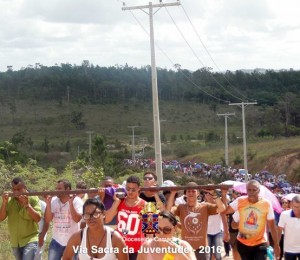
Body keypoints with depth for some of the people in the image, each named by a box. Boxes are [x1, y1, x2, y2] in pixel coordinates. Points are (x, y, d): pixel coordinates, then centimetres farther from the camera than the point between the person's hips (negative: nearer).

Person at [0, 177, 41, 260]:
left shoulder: (33, 199, -8)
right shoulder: (9, 200, 1)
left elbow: (37, 219, -15)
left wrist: (27, 205, -27)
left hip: (30, 240, -5)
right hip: (15, 242, 5)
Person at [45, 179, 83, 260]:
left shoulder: (76, 201, -9)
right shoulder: (53, 201, -1)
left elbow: (77, 219, -20)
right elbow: (47, 220, -5)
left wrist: (70, 203, -26)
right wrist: (48, 203, -15)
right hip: (56, 241, 3)